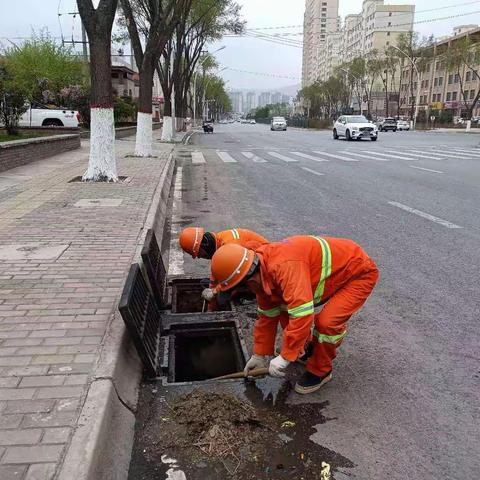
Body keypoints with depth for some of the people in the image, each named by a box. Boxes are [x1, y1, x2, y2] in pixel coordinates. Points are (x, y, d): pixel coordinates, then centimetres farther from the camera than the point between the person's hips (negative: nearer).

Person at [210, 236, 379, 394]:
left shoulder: (285, 266, -38)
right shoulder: (263, 272, -7)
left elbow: (302, 314, -41)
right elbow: (267, 315, 4)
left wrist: (284, 357, -31)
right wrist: (259, 355, 8)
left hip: (360, 272, -8)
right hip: (335, 271, 8)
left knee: (327, 321, -25)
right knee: (285, 307, 5)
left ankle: (320, 371, 1)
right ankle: (301, 348, 26)